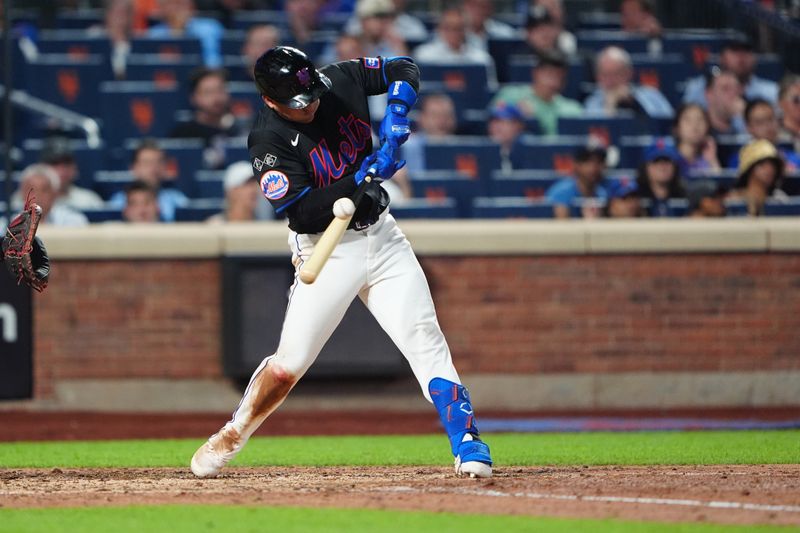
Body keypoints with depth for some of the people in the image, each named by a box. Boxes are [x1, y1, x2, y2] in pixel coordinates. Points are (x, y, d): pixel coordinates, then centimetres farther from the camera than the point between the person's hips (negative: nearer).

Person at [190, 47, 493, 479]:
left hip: (381, 236, 4)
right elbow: (302, 214, -23)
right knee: (290, 362, -7)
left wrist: (396, 115, -11)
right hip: (327, 251, -4)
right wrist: (358, 181, -28)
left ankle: (467, 443, -11)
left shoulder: (340, 81, -4)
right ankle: (230, 438, 15)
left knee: (424, 338, -9)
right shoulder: (269, 142, -17)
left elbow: (404, 70, 8)